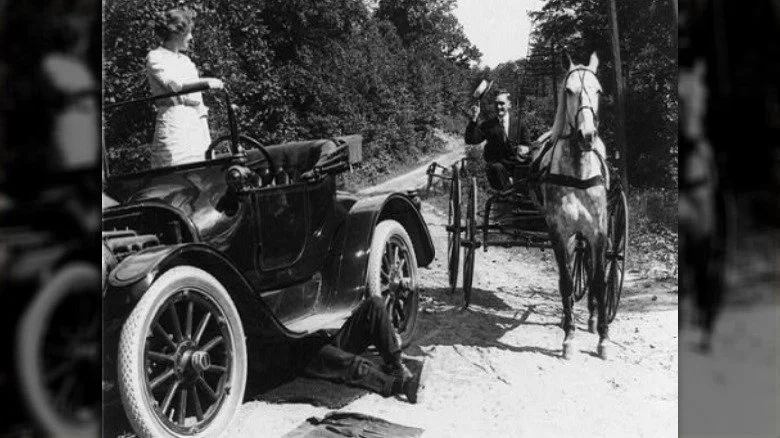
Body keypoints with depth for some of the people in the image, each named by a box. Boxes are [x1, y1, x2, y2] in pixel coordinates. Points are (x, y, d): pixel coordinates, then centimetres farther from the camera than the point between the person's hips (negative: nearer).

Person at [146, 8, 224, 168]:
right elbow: (172, 83, -19)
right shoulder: (156, 57, 1)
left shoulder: (185, 60, 23)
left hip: (197, 121, 7)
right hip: (174, 121, -7)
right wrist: (205, 82, -32)